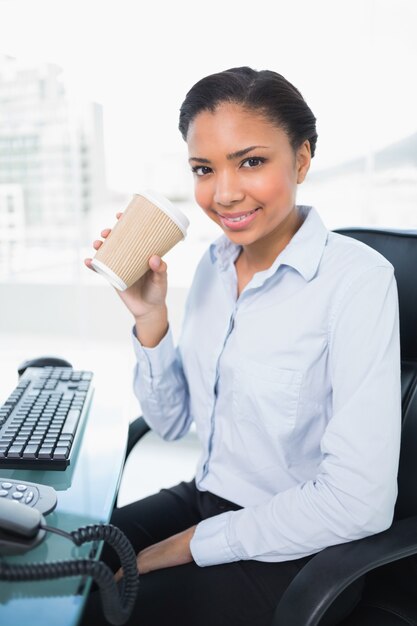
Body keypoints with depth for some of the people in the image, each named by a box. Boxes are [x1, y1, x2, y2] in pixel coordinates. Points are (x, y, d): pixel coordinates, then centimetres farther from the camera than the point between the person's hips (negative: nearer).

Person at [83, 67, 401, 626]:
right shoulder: (214, 264, -1)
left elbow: (360, 500, -24)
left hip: (295, 550, -5)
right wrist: (150, 316, -13)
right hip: (205, 497, 6)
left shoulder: (358, 280, -21)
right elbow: (171, 421, 3)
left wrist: (191, 544, -15)